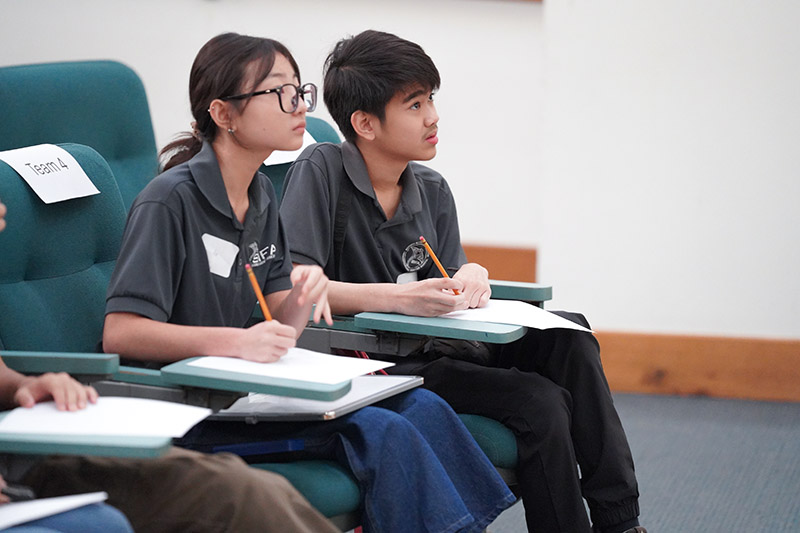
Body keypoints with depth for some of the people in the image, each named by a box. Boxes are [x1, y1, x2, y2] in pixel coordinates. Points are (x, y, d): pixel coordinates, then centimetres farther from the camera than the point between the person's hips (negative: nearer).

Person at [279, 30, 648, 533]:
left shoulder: (433, 191, 12)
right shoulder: (320, 173, -10)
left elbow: (448, 296, 15)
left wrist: (470, 280, -10)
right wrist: (399, 297, -29)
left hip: (437, 350, 7)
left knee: (568, 336, -13)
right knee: (539, 401, -22)